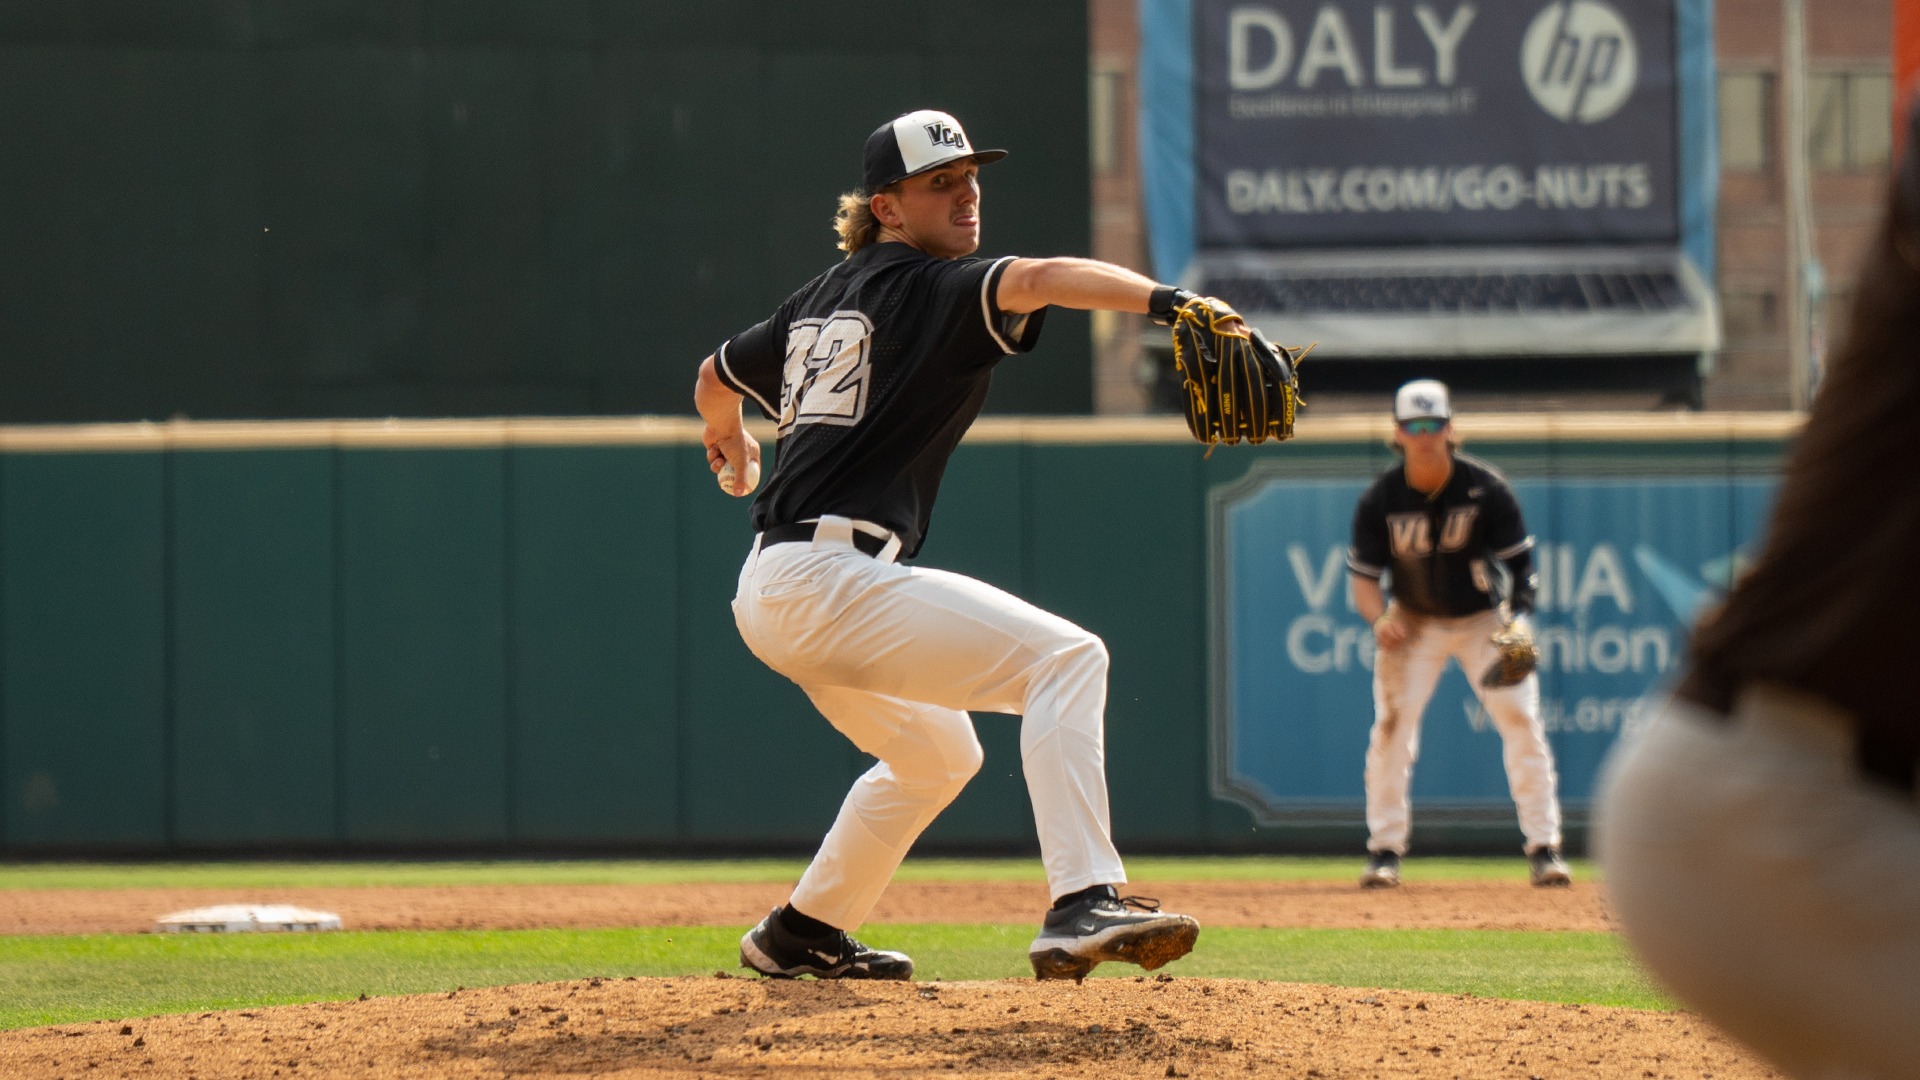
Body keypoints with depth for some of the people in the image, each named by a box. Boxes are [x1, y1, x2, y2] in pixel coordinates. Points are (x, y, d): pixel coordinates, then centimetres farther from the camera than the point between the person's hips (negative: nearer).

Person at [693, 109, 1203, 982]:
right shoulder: (931, 289, -6)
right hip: (829, 581, -10)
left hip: (769, 597, 10)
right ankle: (1082, 905, -32)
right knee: (1065, 657, -18)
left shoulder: (820, 302, 19)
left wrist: (726, 439, 58)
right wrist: (1164, 300, -43)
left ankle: (800, 936, 36)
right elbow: (1036, 283, -27)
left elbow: (717, 377, 35)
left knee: (939, 753, 29)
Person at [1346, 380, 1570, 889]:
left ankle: (1544, 848, -3)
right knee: (1392, 723, -11)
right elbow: (1363, 577, -9)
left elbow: (1520, 560, -10)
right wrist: (1380, 618, -30)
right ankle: (1385, 849, -1)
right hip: (1413, 622, 1)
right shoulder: (1380, 499, -15)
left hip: (1484, 619, 0)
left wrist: (1518, 617, -25)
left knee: (1521, 719, -9)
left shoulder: (1485, 488, -17)